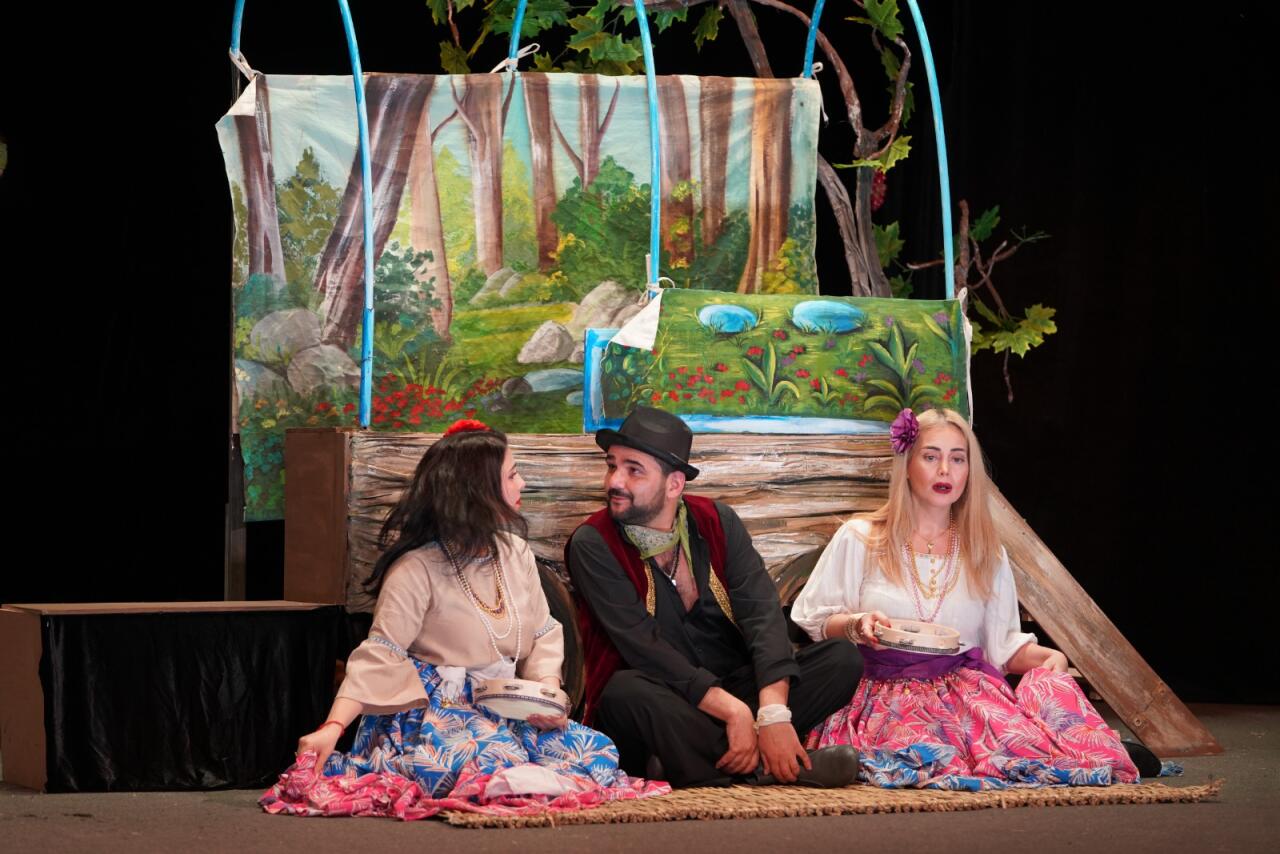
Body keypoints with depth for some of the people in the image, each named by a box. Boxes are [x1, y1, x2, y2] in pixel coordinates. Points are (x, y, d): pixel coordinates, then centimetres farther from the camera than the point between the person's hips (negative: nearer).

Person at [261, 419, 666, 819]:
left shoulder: (515, 552, 8)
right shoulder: (417, 568, -12)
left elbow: (543, 636, 12)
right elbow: (380, 656, -16)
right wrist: (332, 727, -27)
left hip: (502, 710, 7)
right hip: (432, 711, -7)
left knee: (597, 753, -15)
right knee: (497, 766, -39)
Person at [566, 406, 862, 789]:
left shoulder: (716, 521, 4)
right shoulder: (593, 544, -8)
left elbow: (762, 614, -8)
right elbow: (644, 648, -18)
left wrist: (773, 714, -26)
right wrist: (734, 711, -27)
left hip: (735, 689, 4)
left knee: (842, 659, -14)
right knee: (626, 690, -37)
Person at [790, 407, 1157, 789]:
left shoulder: (986, 553, 19)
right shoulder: (860, 539, 9)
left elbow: (1004, 643, 17)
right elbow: (809, 620, 9)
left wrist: (1046, 656, -4)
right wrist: (854, 626, -12)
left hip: (968, 686, 2)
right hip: (889, 696, -2)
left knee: (1051, 683, -35)